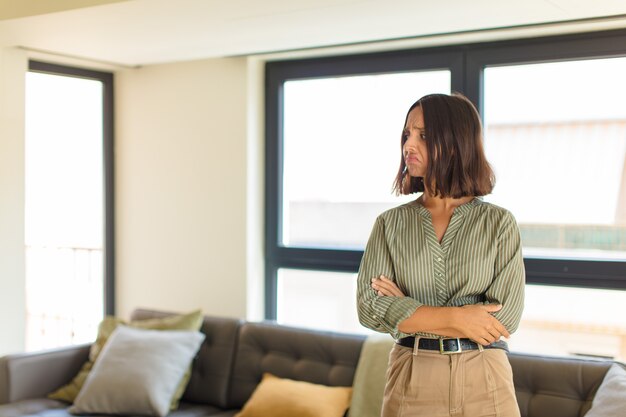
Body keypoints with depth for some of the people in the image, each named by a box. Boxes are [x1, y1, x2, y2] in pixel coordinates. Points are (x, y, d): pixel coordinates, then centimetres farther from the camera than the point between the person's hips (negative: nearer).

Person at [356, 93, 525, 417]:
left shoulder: (499, 223, -3)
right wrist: (456, 317, -17)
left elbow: (504, 318, -12)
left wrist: (408, 309, -11)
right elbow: (369, 307, -9)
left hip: (484, 380, -1)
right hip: (411, 380, 1)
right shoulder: (390, 223, 1)